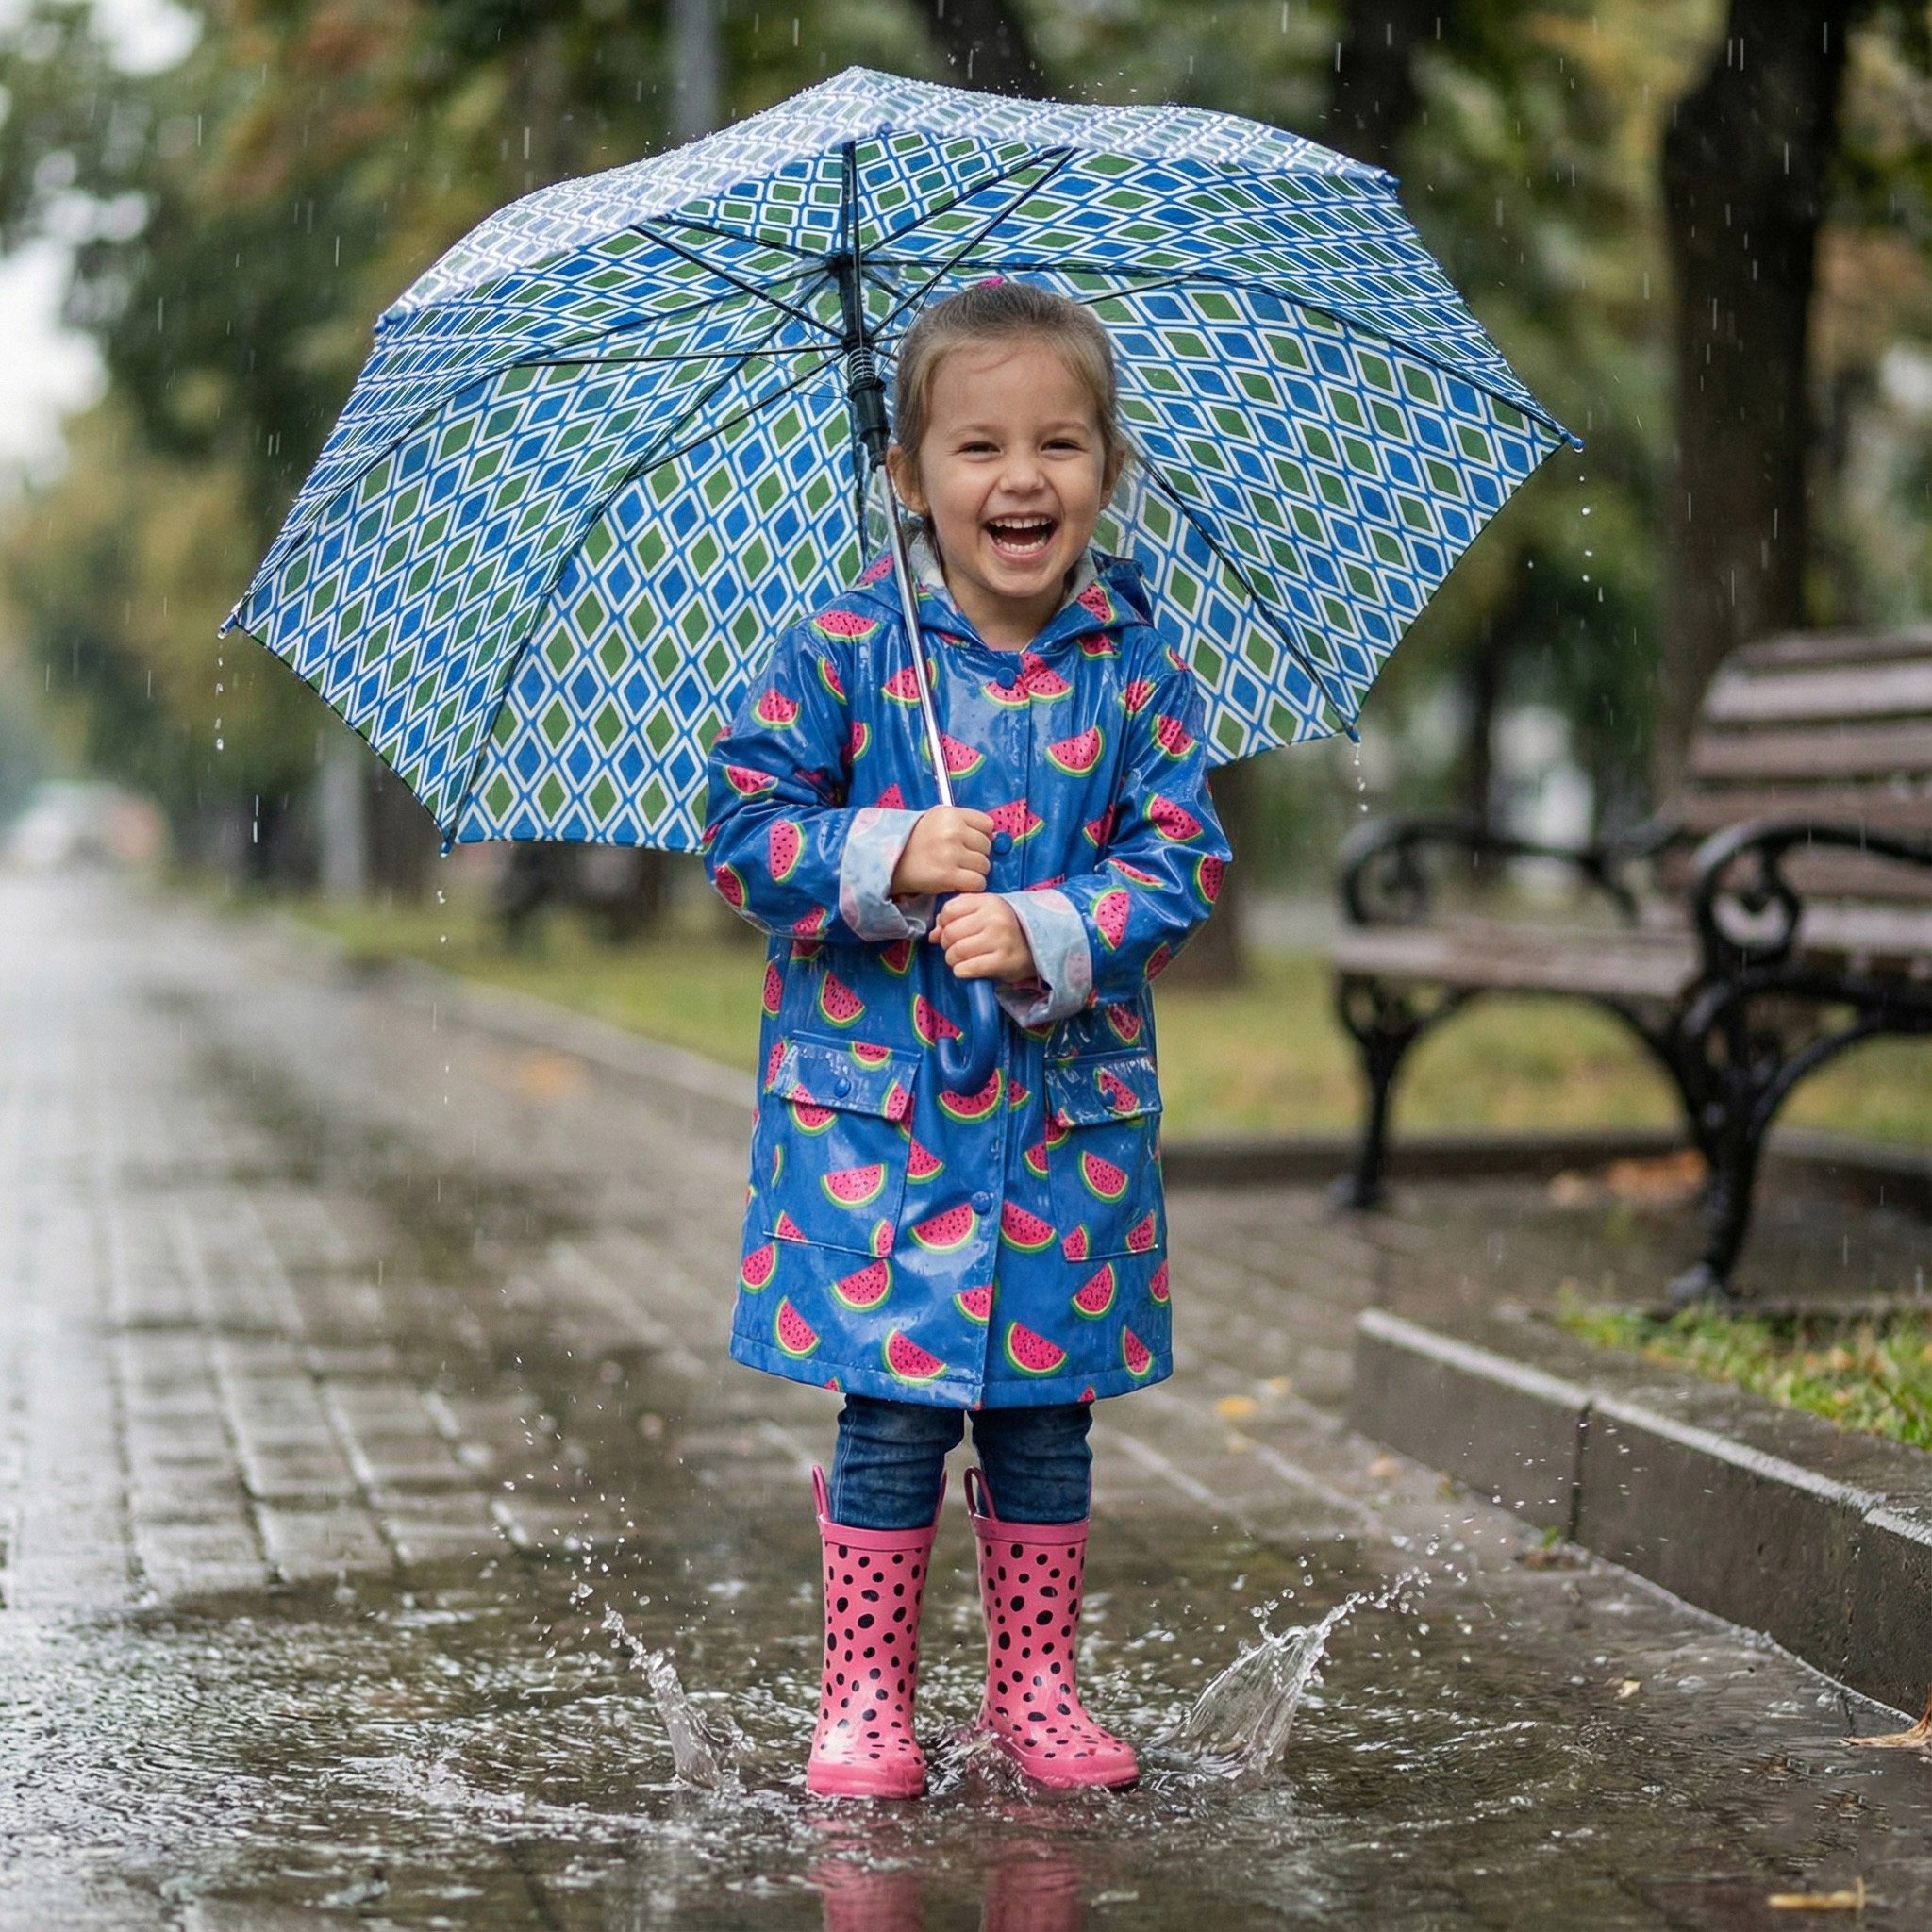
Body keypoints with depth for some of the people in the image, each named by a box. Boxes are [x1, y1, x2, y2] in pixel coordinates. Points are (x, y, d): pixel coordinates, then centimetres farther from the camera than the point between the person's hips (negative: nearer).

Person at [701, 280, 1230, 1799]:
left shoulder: (1135, 669, -1)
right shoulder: (844, 653, -6)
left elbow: (1183, 859, -2)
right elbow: (743, 832, -4)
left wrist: (1046, 933, -17)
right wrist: (889, 862, -19)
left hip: (1071, 1108, 2)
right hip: (874, 1101, -2)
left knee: (1045, 1415, 11)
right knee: (892, 1415, 0)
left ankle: (1036, 1684, 26)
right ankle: (868, 1700, 14)